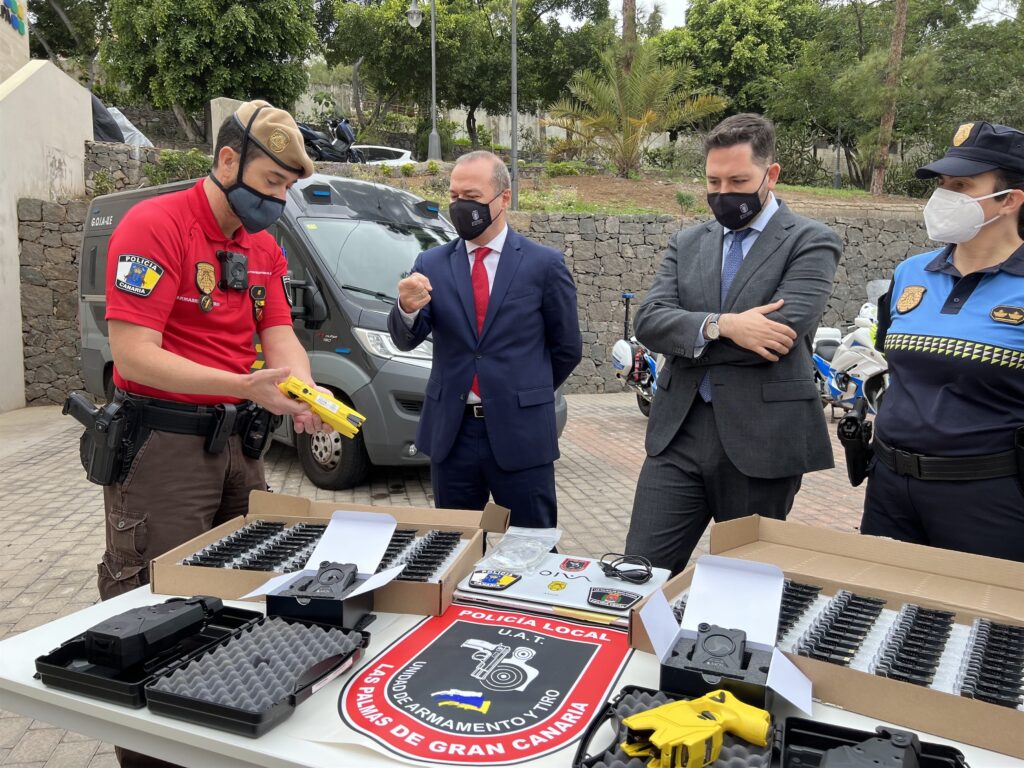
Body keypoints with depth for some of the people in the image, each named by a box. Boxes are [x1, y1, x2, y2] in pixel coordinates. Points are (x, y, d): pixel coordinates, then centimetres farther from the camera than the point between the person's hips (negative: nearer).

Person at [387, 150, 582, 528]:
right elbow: (405, 340, -4)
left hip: (521, 433, -2)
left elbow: (568, 348, 6)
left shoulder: (544, 264, -3)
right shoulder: (431, 264, 4)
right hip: (451, 432, 2)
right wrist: (407, 309, -25)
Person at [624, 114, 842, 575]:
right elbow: (648, 321, -2)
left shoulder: (810, 242, -1)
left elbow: (783, 330, -17)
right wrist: (721, 325, -19)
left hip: (762, 438, -3)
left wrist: (686, 340, -9)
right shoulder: (687, 243, 12)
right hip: (679, 432, 4)